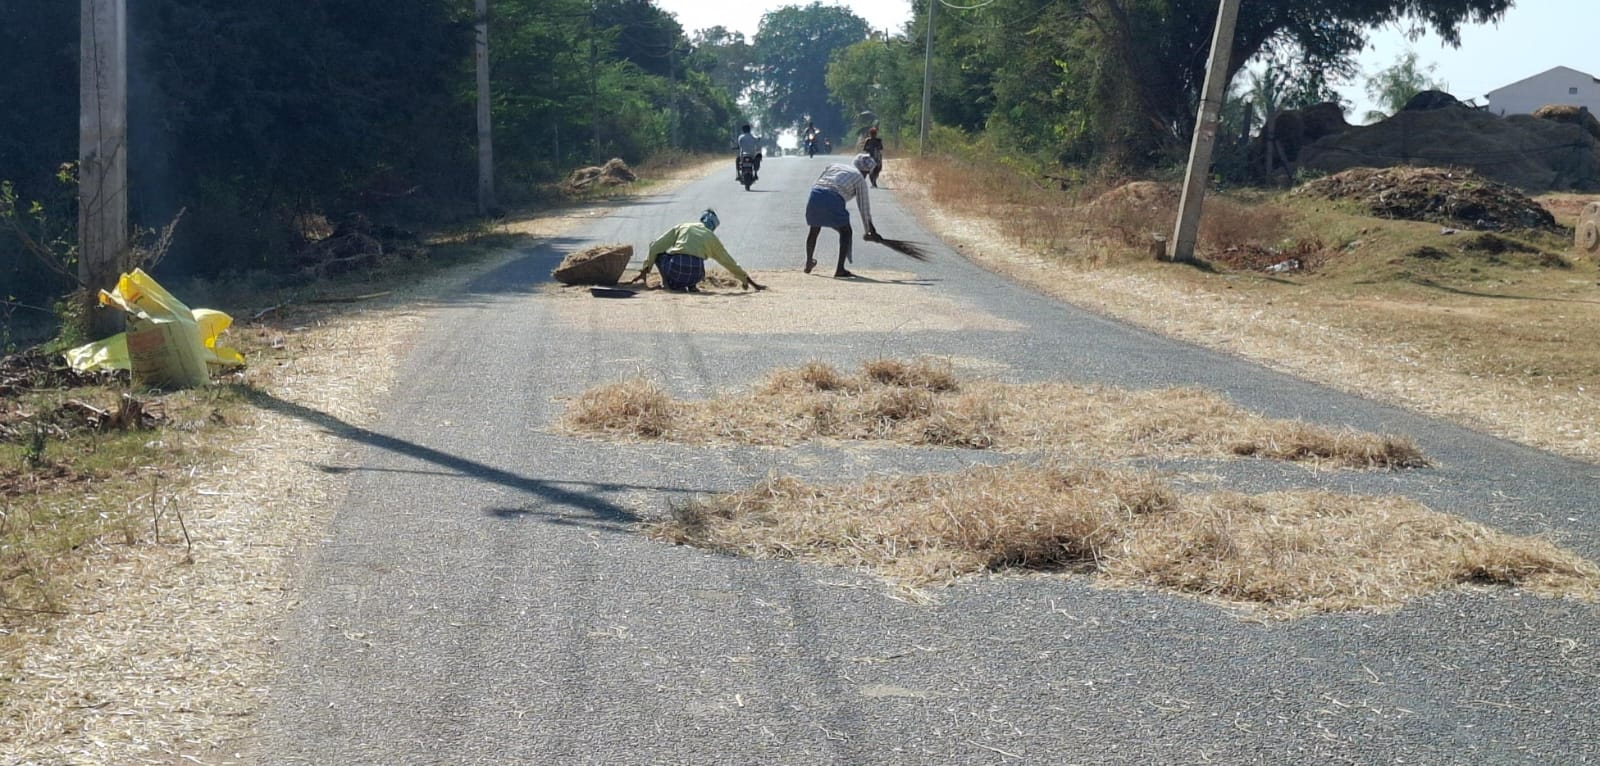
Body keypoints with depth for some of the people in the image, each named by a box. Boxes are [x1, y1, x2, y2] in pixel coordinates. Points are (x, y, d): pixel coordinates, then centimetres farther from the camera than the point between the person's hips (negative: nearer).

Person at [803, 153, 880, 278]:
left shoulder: (833, 166, 30)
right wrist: (870, 230, 23)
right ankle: (840, 269, 6)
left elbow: (815, 185, 24)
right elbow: (864, 206, 15)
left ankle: (809, 263, 41)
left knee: (814, 229, 27)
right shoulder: (860, 179, 16)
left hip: (814, 196, 5)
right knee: (846, 232, 13)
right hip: (833, 200, -5)